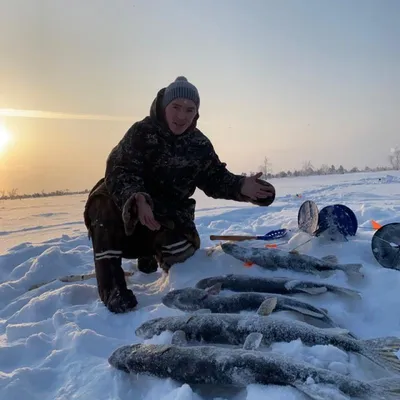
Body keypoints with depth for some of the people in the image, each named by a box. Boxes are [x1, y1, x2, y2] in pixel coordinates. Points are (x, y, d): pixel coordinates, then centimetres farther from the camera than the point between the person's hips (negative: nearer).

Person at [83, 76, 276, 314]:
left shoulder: (200, 145, -3)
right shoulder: (142, 132, -17)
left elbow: (216, 179, -1)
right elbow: (119, 172, -27)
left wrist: (241, 186, -23)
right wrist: (137, 199, -48)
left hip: (169, 212, 3)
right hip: (128, 207, -3)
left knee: (183, 249, -22)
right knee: (105, 205, -34)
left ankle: (149, 252, 18)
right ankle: (112, 288, -28)